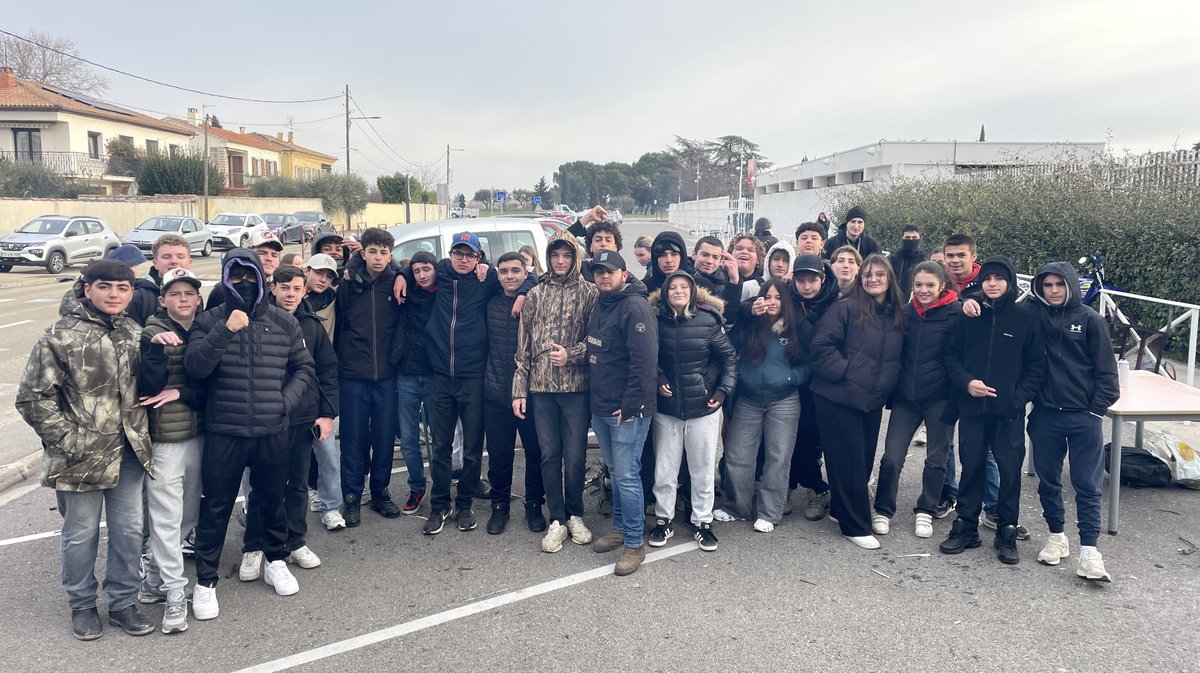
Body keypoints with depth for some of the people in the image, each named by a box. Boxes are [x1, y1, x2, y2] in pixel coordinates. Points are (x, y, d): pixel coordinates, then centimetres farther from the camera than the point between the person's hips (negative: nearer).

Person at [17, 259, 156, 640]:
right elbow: (32, 397, -9)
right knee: (81, 534, 10)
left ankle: (123, 602, 26)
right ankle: (82, 606, 29)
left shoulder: (135, 333, 7)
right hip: (81, 456, -4)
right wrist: (67, 439, -12)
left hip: (129, 452, 4)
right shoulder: (60, 337, -9)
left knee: (129, 530, 9)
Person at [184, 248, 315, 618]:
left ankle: (276, 561, 37)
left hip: (272, 432, 2)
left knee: (272, 500, 17)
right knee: (215, 507, 6)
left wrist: (286, 400, -5)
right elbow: (194, 366, -14)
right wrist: (224, 331, -25)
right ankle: (205, 581, 19)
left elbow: (304, 368, 9)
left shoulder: (284, 322, 4)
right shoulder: (209, 321, -1)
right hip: (223, 432, -2)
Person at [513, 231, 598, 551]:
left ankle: (574, 515, 22)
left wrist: (571, 355, -15)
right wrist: (519, 389, 6)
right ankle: (556, 520, 17)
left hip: (576, 385, -3)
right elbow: (523, 345, 9)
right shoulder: (536, 294, 10)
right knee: (549, 455, 7)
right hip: (541, 386, 3)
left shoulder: (589, 293, 1)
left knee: (575, 456, 2)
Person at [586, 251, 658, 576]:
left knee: (627, 476, -3)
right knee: (615, 472, 19)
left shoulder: (635, 307, -16)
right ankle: (620, 528, 33)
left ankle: (635, 543, 8)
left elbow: (645, 361, -22)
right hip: (601, 407, 9)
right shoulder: (600, 305, 12)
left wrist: (630, 406, -21)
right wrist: (596, 398, 16)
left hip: (627, 410, -9)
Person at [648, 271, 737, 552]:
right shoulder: (656, 320, -5)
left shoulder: (708, 320, -8)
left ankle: (702, 522, 24)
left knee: (703, 469, 9)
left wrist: (724, 389, -5)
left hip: (703, 407, -1)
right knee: (664, 469, 9)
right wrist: (657, 379, -6)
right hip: (666, 407, 1)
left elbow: (729, 357, 1)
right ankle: (663, 520, 25)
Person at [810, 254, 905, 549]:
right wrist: (844, 372, -20)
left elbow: (895, 357, 20)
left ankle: (843, 509, 33)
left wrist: (887, 386, 10)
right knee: (848, 460, -1)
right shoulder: (845, 308, -10)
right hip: (839, 399, -7)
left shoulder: (896, 315, 10)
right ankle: (856, 525, 10)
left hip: (873, 401, 7)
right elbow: (822, 346, -15)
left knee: (864, 458, 14)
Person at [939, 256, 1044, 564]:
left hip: (1009, 411, -1)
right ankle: (966, 527, 21)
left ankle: (1007, 533, 18)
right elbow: (952, 355, 6)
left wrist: (1020, 395, -11)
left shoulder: (1026, 316, -2)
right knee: (971, 467, 9)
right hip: (971, 408, 1)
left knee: (1010, 470, 3)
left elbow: (1037, 364, 1)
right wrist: (966, 381, -11)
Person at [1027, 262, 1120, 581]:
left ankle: (1088, 552, 3)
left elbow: (1105, 369, -1)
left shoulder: (1090, 320, -2)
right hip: (1045, 414, 2)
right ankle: (1056, 536, 29)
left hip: (1084, 416, -2)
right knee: (1048, 480, 12)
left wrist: (1097, 409, -4)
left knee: (1087, 485, 0)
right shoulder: (1033, 315, 2)